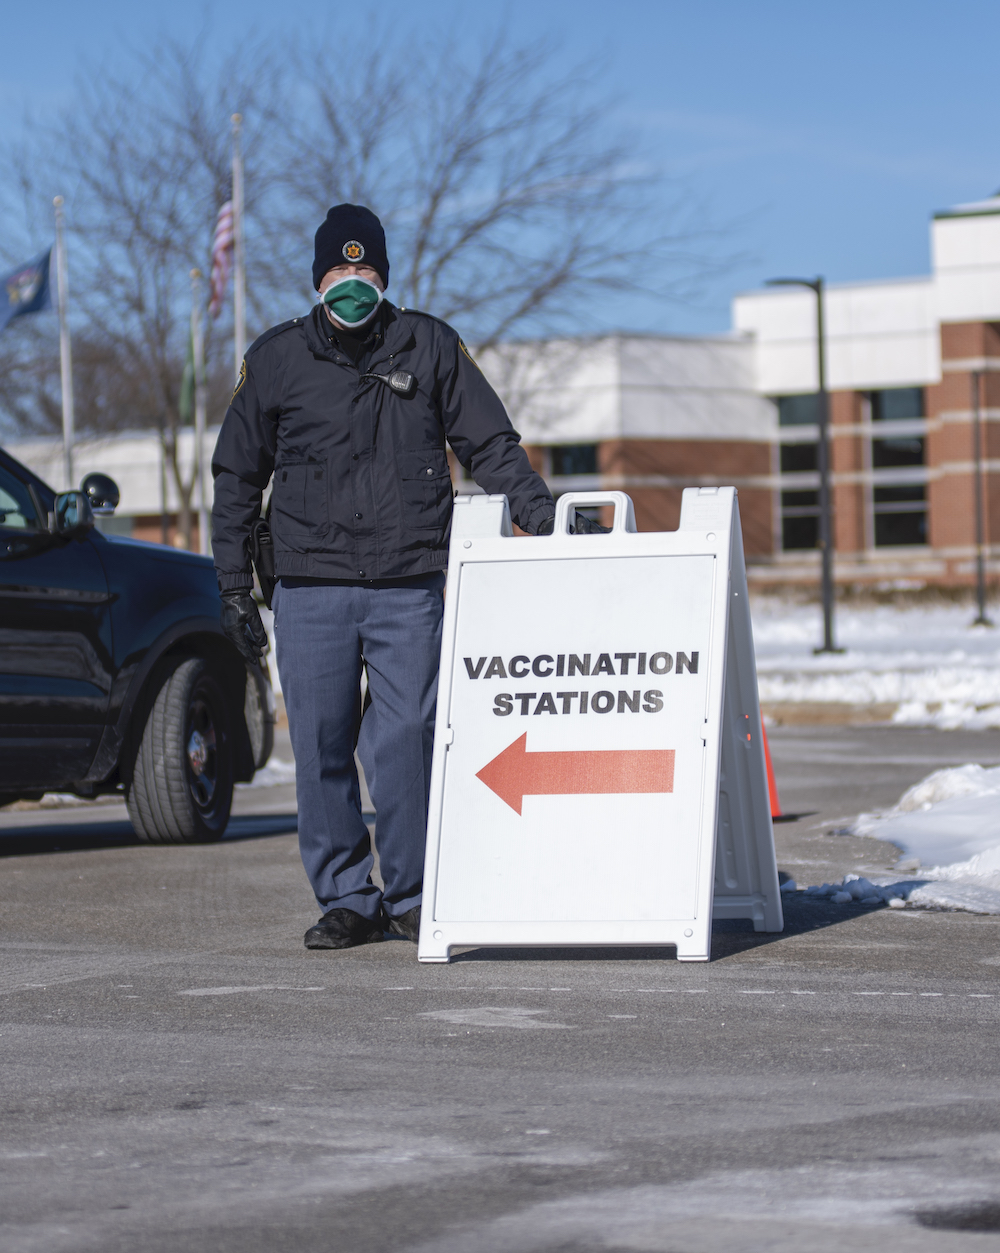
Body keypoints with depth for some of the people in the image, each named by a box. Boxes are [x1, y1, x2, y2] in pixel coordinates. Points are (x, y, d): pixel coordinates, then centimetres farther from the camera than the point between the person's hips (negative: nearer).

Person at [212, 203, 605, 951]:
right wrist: (235, 589, 10)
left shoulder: (431, 347, 8)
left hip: (409, 588, -1)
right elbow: (237, 478, 14)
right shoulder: (277, 359, 8)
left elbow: (491, 446, 12)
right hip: (310, 591, 1)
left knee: (405, 742, -7)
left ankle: (412, 898, 7)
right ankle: (345, 900, 12)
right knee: (322, 751, 1)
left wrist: (546, 517, -1)